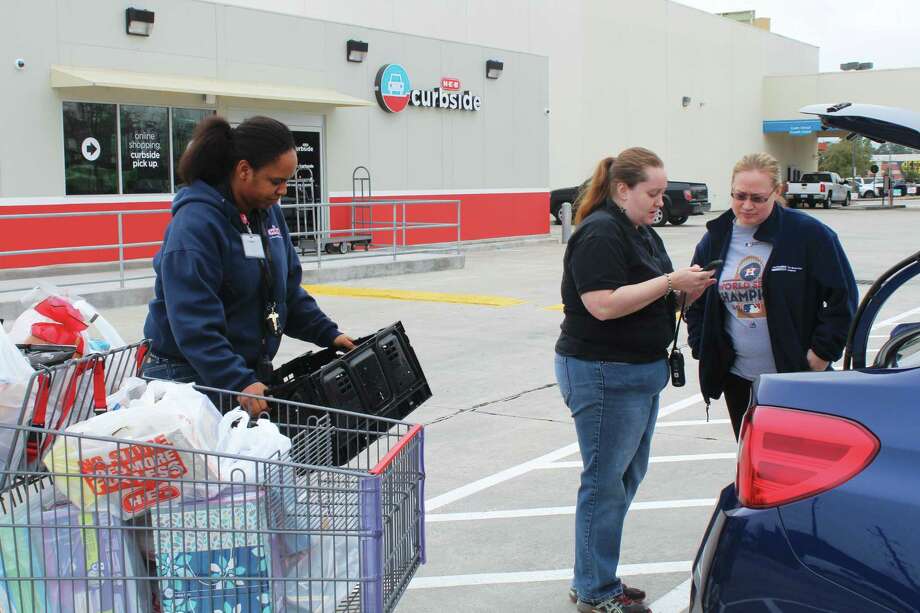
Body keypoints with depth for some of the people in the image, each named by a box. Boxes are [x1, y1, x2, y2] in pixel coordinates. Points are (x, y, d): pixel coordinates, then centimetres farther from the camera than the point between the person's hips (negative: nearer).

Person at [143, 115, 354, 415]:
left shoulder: (269, 213, 5)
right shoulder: (195, 224, -19)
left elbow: (289, 291, 15)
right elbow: (194, 324, -26)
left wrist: (328, 334, 5)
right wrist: (239, 383, -33)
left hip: (249, 373, 7)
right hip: (191, 374, -7)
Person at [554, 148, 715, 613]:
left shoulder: (642, 233, 15)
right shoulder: (601, 233, -16)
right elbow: (603, 304, -25)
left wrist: (686, 290, 2)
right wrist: (670, 282, -22)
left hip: (640, 373, 10)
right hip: (603, 374, -10)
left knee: (627, 476, 16)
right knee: (606, 481, -1)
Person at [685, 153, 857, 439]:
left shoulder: (810, 234, -8)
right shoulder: (716, 239, 5)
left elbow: (843, 297, -6)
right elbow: (695, 302, 16)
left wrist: (821, 353, -8)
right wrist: (703, 349, 6)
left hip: (796, 376, -4)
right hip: (738, 379, 4)